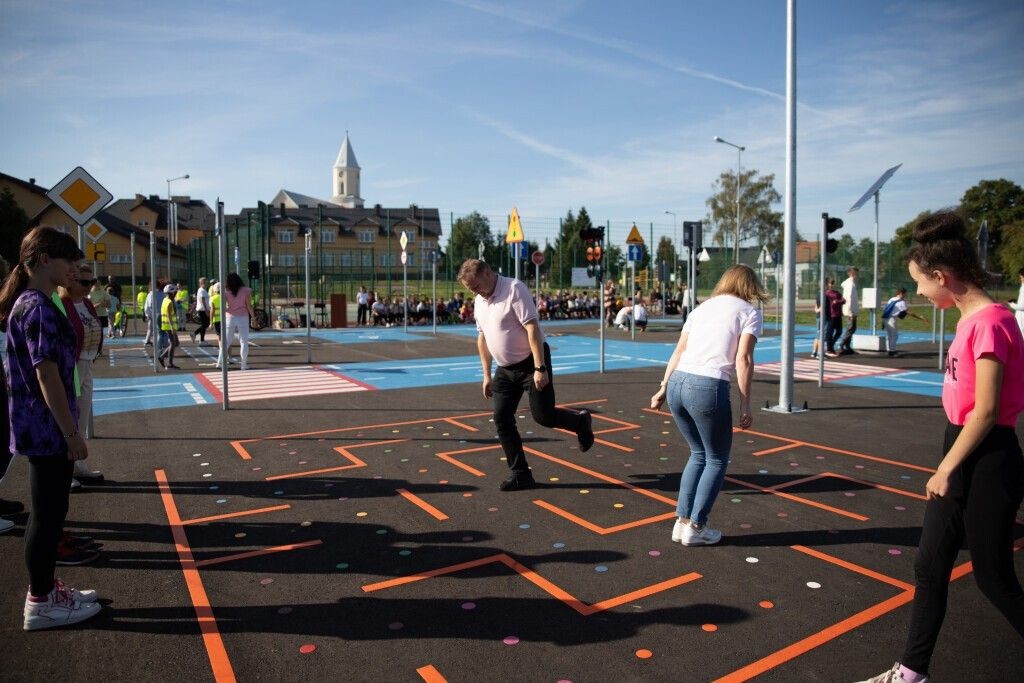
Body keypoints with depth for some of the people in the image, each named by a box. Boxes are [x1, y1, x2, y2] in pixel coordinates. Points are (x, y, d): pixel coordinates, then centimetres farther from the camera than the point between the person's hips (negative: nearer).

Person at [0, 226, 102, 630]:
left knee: (50, 511, 18)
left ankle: (45, 588, 30)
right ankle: (41, 603, 13)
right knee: (48, 513, 1)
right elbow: (46, 374, -22)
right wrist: (72, 433, -20)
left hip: (42, 427, 10)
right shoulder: (38, 308, -19)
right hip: (47, 429, -10)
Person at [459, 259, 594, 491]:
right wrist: (487, 375, 13)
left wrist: (540, 368, -27)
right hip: (505, 369, 7)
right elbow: (482, 338, 15)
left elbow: (532, 328, -23)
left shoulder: (515, 289, -17)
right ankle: (520, 475, 9)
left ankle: (581, 421, 24)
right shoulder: (479, 301, 7)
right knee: (501, 419, 0)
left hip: (530, 363, -7)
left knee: (543, 416, -8)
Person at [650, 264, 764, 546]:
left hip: (677, 383, 6)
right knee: (717, 459, 14)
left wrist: (663, 388, 19)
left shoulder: (702, 307, 22)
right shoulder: (749, 312, 6)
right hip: (709, 388, -6)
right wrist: (745, 404, -3)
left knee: (698, 454, 22)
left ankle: (682, 521, 22)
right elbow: (743, 359, -4)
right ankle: (696, 527, 14)